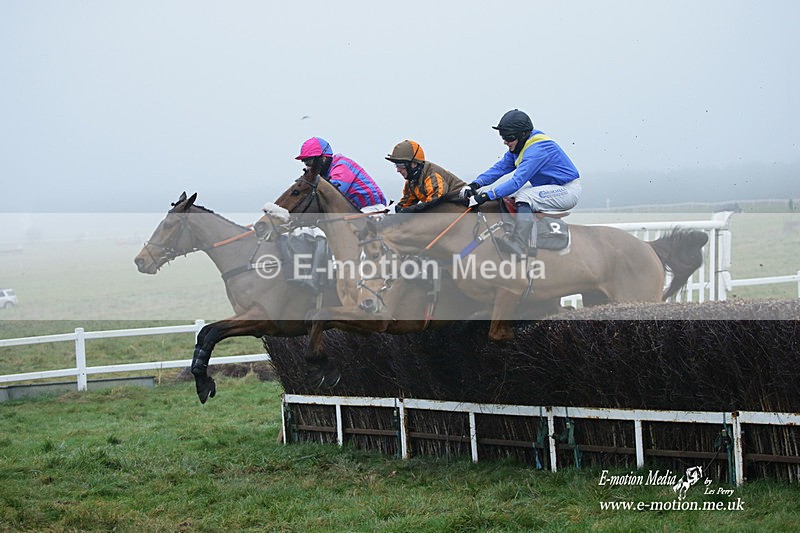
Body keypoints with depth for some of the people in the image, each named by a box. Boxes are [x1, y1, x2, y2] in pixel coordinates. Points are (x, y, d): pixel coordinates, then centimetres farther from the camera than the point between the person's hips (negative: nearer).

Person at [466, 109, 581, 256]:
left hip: (568, 191, -10)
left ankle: (519, 246, -29)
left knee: (523, 197, -26)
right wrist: (477, 183, -13)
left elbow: (518, 180, -31)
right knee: (508, 195, 6)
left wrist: (488, 195, -33)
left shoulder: (537, 150, -26)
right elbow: (500, 167, 2)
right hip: (549, 187, 10)